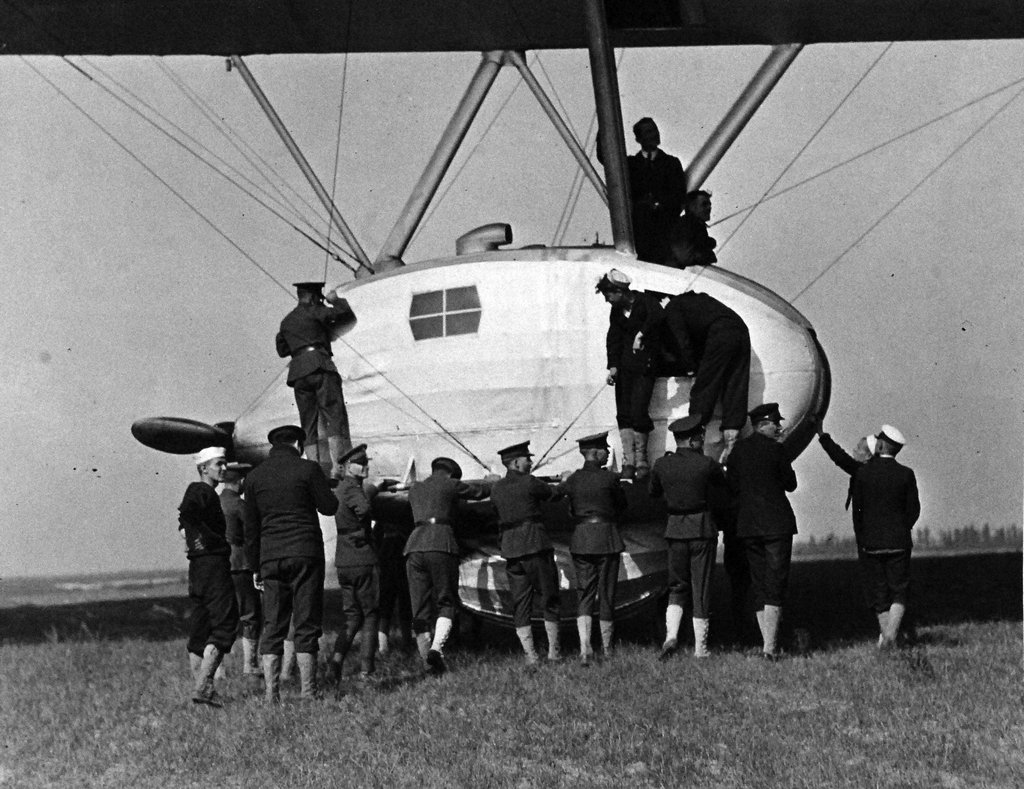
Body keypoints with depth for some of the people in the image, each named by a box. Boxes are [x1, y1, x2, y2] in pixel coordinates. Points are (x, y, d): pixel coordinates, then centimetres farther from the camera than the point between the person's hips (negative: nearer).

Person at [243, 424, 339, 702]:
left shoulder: (254, 476, 10)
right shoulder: (307, 469, -2)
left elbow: (251, 528, 12)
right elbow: (329, 507, 3)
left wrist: (255, 567, 17)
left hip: (271, 557, 3)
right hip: (305, 554, -3)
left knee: (272, 627, 4)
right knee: (307, 624, 0)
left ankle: (271, 695, -1)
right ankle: (308, 692, -2)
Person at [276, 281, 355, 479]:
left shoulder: (287, 321, 24)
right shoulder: (313, 312, 4)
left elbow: (282, 349, 34)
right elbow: (347, 314, 2)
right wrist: (336, 300, 20)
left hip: (298, 372, 7)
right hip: (319, 366, -6)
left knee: (308, 425, 6)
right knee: (335, 417, -10)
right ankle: (336, 469, -24)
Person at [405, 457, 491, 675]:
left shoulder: (414, 489, 24)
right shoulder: (450, 485, 11)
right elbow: (481, 490, 23)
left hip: (414, 545, 4)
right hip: (441, 545, -4)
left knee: (420, 610, 7)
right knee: (447, 602, 4)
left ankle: (429, 661, 2)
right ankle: (436, 648, -19)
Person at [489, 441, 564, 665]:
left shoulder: (496, 489, 9)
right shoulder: (528, 483, -8)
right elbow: (553, 494, 4)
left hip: (511, 551, 5)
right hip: (536, 546, -5)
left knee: (520, 604, 6)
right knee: (549, 599, 6)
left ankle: (530, 655, 1)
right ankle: (553, 650, 6)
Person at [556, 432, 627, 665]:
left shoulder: (573, 479, 0)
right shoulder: (609, 478, -8)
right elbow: (622, 504, 5)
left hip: (580, 539, 3)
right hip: (607, 538, -3)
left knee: (584, 593, 5)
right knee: (606, 593, 9)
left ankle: (585, 647, -13)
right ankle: (607, 647, 19)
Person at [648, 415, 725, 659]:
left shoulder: (661, 465, -2)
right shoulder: (706, 464, -10)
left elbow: (654, 492, 14)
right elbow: (726, 482, 9)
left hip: (675, 529, 3)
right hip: (702, 529, -3)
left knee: (677, 586, 16)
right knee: (701, 589, 6)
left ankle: (671, 634, -5)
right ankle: (700, 648, 9)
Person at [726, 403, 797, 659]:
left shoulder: (738, 449, 6)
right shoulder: (775, 449, -9)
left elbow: (733, 487, 9)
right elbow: (791, 485, -2)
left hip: (748, 524, 5)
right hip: (776, 522, -5)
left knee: (759, 585, 12)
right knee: (776, 584, -2)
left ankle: (768, 643, 13)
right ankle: (770, 645, -9)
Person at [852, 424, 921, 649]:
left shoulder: (862, 472, -6)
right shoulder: (906, 474, -6)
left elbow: (856, 510, -3)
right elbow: (914, 510, -1)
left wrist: (860, 540, 8)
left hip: (869, 543, 0)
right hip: (898, 543, 0)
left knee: (878, 593, 11)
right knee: (899, 592, 7)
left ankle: (885, 635, 10)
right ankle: (891, 632, -12)